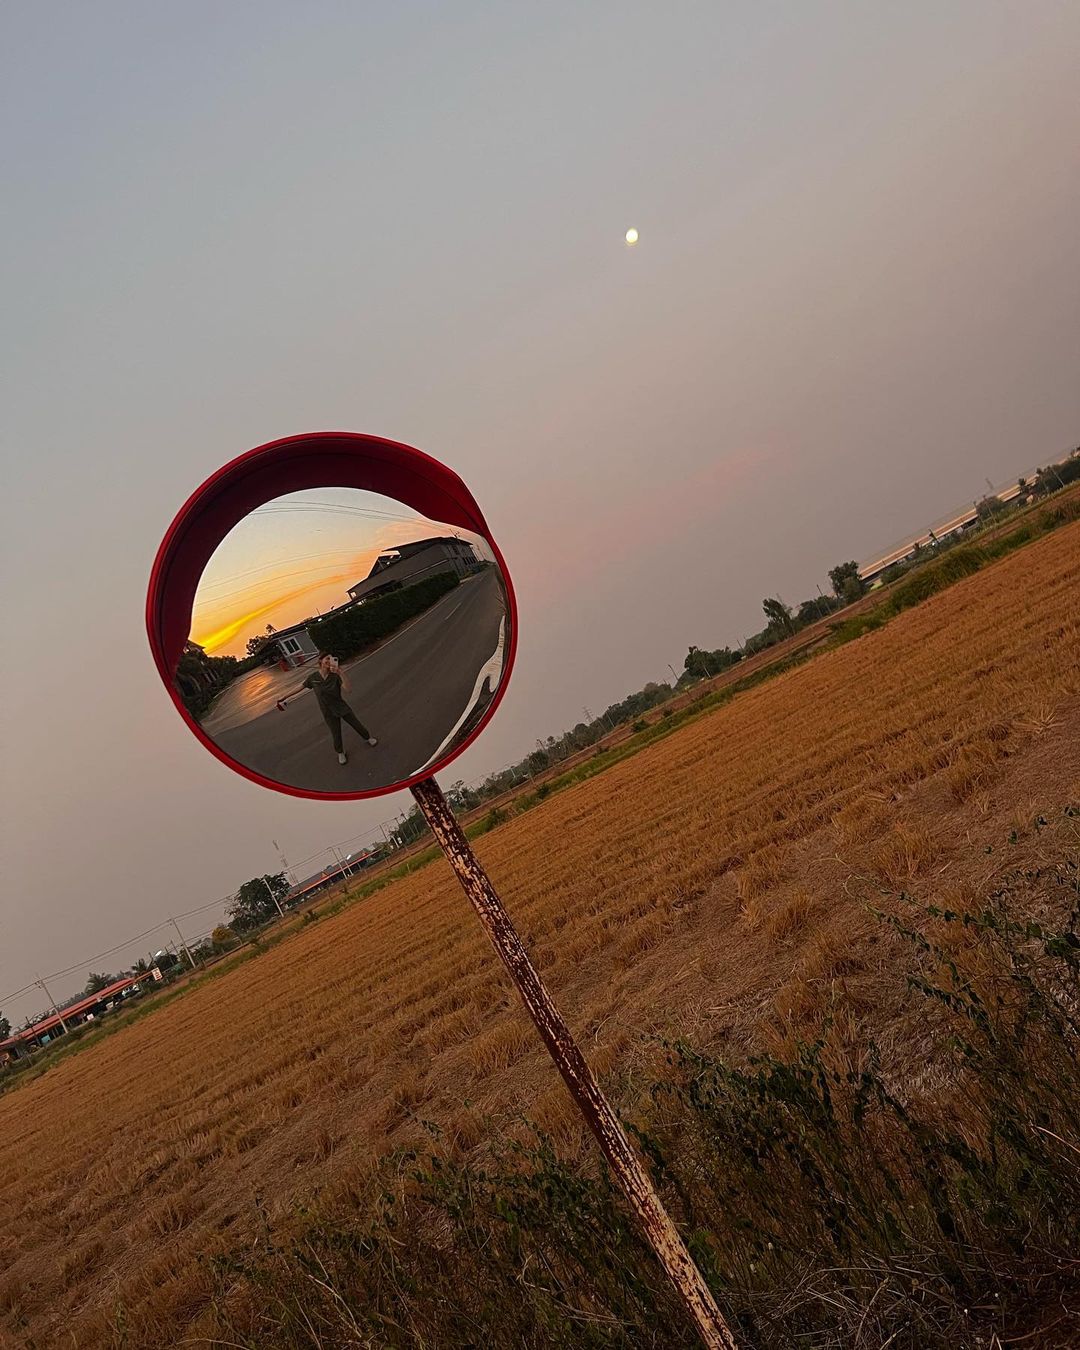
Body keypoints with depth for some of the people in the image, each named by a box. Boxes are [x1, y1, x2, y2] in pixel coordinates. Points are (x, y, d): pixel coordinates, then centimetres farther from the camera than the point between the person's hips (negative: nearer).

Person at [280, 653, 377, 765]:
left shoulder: (335, 675, -19)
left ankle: (368, 738, 47)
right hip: (329, 713, 0)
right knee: (336, 734, 12)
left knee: (357, 725, 17)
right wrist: (285, 697, 6)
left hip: (342, 707, 0)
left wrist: (340, 673, -38)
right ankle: (340, 753, 40)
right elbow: (301, 688, 0)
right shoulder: (313, 677, -15)